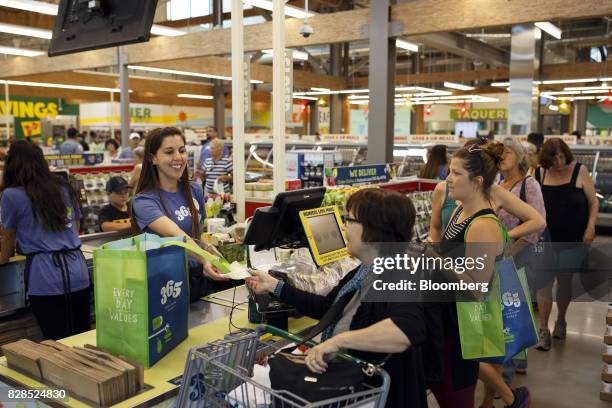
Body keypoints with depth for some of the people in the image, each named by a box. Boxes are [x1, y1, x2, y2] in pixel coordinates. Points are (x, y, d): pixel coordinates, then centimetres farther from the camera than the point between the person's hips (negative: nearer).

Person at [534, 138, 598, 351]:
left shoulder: (579, 171, -6)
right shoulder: (540, 174, -3)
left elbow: (593, 202, -1)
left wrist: (590, 227, -12)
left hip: (572, 239, 0)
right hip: (546, 239, 0)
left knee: (565, 281, 14)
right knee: (544, 281, -3)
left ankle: (561, 321, 35)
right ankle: (543, 331, 4)